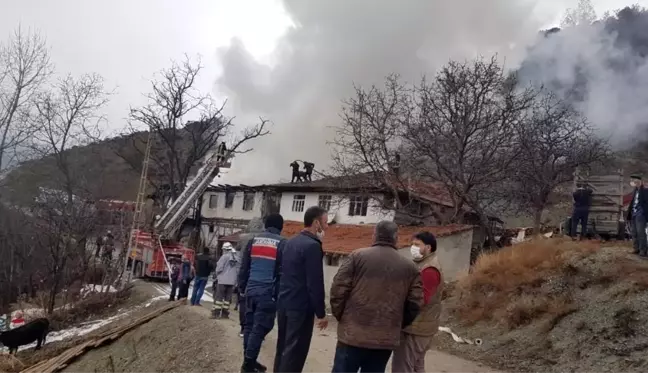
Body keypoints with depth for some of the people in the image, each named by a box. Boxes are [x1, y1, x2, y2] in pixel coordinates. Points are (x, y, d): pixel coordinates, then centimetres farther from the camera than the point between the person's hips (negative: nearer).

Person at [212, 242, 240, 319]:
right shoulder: (237, 258, 6)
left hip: (223, 280, -5)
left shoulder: (224, 256, -10)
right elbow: (238, 270, 6)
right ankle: (225, 313, 12)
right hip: (232, 281, 5)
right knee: (228, 297, 10)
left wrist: (217, 275, 9)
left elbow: (219, 268, -9)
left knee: (219, 297, 0)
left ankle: (216, 313, -2)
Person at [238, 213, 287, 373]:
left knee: (250, 326, 13)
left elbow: (244, 267, 12)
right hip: (268, 292, -5)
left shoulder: (254, 240, 10)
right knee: (260, 328, -2)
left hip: (251, 290, 6)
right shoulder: (282, 243, -5)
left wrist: (242, 286, 18)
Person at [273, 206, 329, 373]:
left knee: (283, 348, 17)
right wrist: (321, 313, -12)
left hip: (284, 304, 9)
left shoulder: (291, 242, 11)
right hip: (301, 307, -9)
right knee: (294, 352, -1)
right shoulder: (312, 245, -17)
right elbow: (315, 283, -19)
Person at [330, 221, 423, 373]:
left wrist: (341, 317, 9)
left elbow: (338, 289, -5)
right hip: (386, 339, 2)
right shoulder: (409, 267, 5)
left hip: (353, 334, -2)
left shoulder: (357, 256, -3)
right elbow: (415, 304, 3)